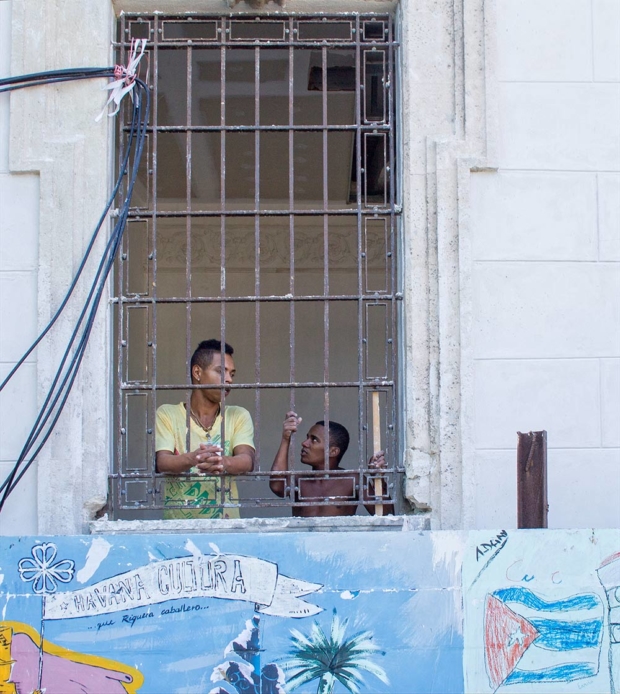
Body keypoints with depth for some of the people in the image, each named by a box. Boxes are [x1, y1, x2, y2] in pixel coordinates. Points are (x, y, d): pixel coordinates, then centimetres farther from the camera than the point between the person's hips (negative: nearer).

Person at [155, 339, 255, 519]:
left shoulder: (239, 416, 10)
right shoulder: (167, 414, 6)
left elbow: (247, 460, -7)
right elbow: (162, 463, -8)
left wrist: (223, 463, -29)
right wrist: (192, 459, -30)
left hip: (225, 524, 1)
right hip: (178, 522, -1)